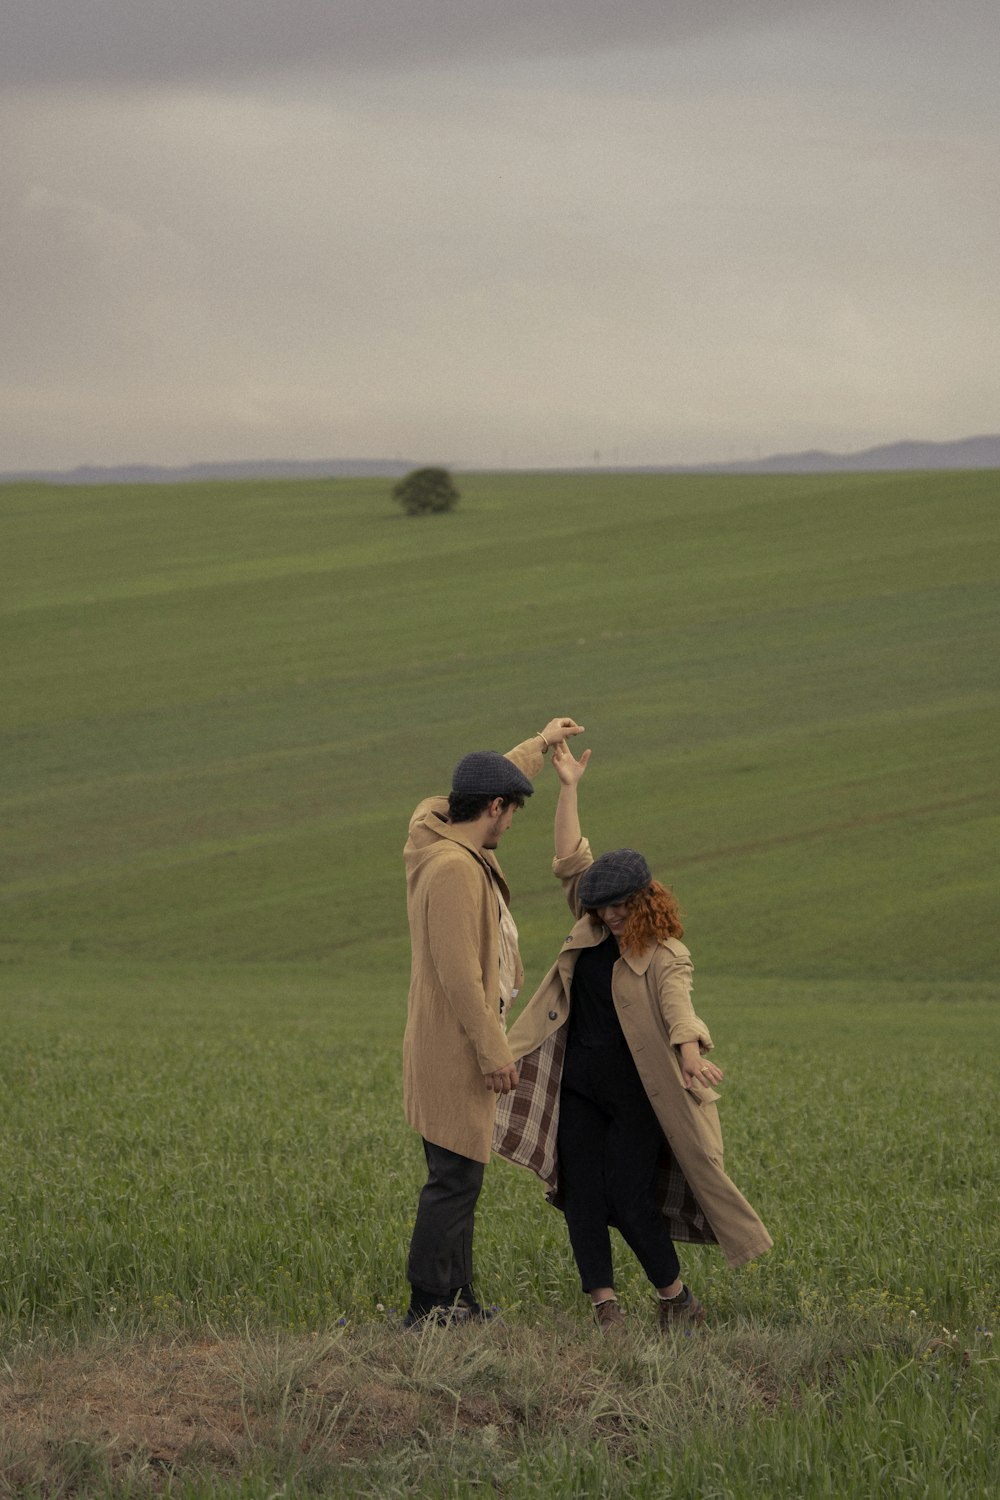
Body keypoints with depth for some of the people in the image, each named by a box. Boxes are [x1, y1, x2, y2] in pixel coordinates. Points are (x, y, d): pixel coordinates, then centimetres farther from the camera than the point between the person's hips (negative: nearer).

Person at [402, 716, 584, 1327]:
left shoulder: (439, 836, 8)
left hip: (459, 1049, 11)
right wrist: (494, 1052, -22)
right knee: (455, 1178, -7)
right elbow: (459, 974, -25)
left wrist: (541, 745, 42)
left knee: (462, 1174, 15)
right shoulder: (454, 868, -22)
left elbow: (487, 783, 31)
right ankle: (430, 1305, -4)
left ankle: (457, 1296, 21)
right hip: (456, 1051, -11)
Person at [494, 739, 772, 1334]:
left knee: (629, 1198, -7)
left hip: (635, 1098, -6)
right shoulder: (594, 928, 6)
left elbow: (678, 1006, -31)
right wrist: (569, 788, 2)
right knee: (582, 1195, -2)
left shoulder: (664, 955, -13)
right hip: (579, 1088, 6)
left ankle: (677, 1297, 10)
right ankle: (605, 1303, -1)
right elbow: (571, 861, 6)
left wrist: (691, 1053, -51)